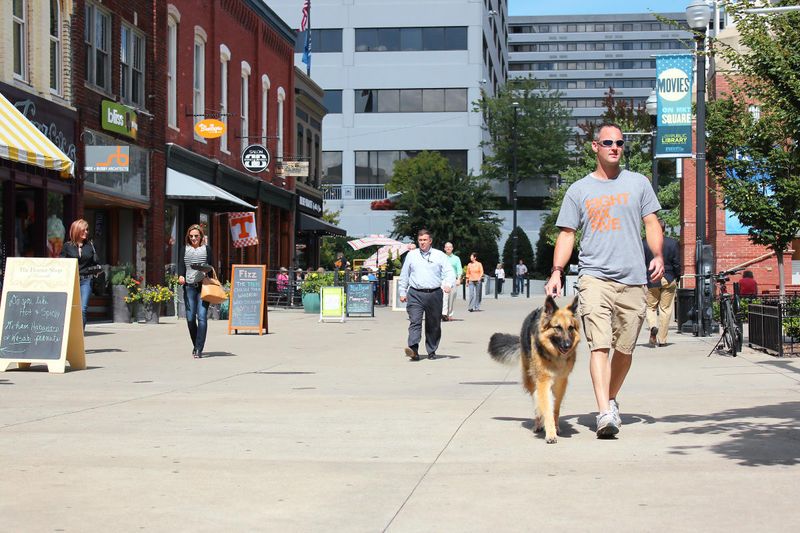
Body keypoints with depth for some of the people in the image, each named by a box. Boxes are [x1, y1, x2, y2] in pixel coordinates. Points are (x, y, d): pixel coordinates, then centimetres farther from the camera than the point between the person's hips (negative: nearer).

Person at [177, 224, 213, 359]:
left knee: (202, 316, -12)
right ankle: (196, 345, 21)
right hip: (189, 286, 2)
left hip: (203, 286, -2)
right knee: (190, 317, 0)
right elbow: (181, 264, 8)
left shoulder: (206, 249, 10)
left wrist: (205, 269, -13)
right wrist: (180, 276, -11)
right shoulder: (185, 249, 15)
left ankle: (199, 349, -12)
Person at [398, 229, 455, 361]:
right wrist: (402, 292, 14)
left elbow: (449, 272, 0)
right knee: (415, 322, -15)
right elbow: (404, 275, 17)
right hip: (415, 294, 0)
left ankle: (432, 351, 19)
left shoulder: (440, 255, 7)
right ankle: (413, 349, -26)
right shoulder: (411, 255, 12)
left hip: (434, 294, 0)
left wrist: (448, 284, -19)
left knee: (434, 324, 7)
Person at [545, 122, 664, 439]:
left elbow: (651, 223, 13)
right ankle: (604, 413, -22)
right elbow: (567, 234, 10)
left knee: (625, 349, 7)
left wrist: (657, 256, -5)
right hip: (594, 277, -2)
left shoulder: (638, 183, 14)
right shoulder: (579, 190, 11)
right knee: (600, 345, -15)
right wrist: (557, 271, -3)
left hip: (633, 279, 2)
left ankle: (611, 400, 28)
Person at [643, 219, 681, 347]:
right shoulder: (673, 243, -3)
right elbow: (677, 263, -1)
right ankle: (662, 339, 7)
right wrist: (676, 278, 11)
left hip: (650, 280, -1)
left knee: (651, 307, 12)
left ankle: (653, 326, -17)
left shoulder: (644, 243, -5)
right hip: (668, 280, 1)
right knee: (665, 309, 7)